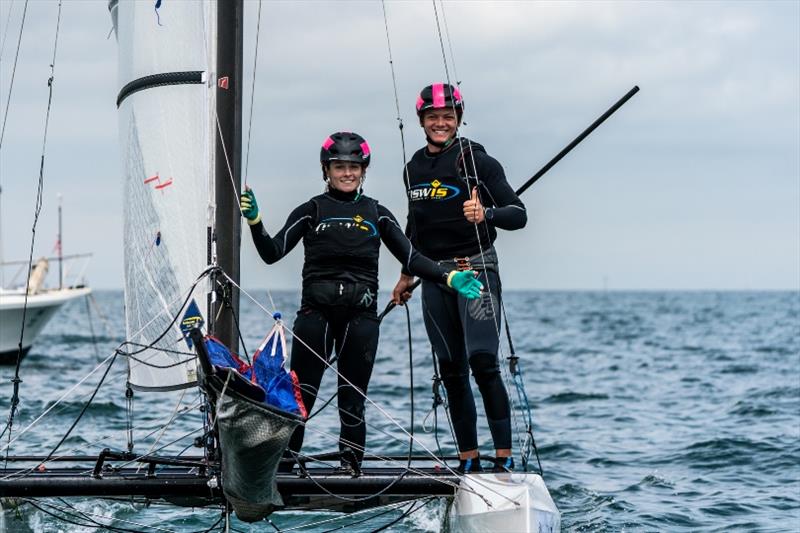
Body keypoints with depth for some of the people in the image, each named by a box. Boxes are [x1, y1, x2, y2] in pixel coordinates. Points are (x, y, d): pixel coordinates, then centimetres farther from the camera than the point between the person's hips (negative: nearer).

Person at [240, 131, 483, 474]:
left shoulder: (376, 214, 13)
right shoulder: (312, 211, 8)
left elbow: (411, 259, 11)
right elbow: (272, 253, 1)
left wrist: (450, 278, -2)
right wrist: (255, 221, -16)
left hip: (361, 315, 1)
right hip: (316, 313, -1)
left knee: (353, 400, 2)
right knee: (301, 395, -7)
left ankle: (352, 468, 8)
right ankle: (282, 465, -6)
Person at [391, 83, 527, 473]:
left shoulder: (476, 160, -4)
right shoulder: (414, 169, 13)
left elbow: (518, 215, -8)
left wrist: (487, 213, -28)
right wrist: (406, 276, 29)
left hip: (476, 269, -6)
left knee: (482, 361, -16)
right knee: (451, 369, 4)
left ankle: (504, 457, -16)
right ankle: (468, 460, 9)